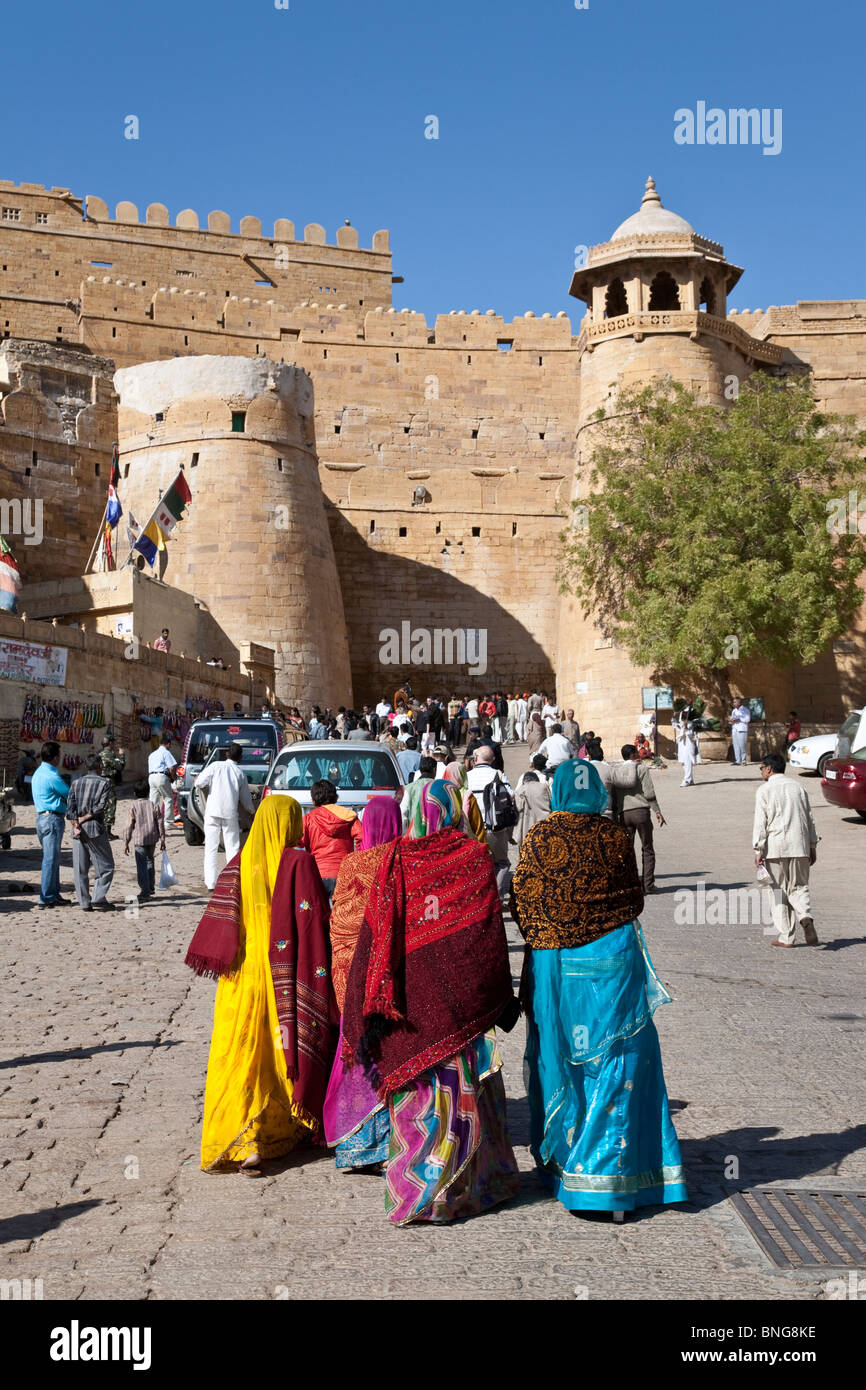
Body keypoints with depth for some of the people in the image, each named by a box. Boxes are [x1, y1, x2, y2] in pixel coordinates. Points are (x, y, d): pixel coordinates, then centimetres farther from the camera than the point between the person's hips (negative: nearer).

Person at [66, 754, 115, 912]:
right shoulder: (104, 783, 0)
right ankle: (99, 899, -6)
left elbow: (70, 808, -1)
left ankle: (84, 903, 6)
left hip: (79, 831, 4)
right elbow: (100, 807, -12)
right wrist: (84, 819, -7)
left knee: (80, 869, 7)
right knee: (106, 866, 5)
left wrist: (76, 825, -8)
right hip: (96, 829, -4)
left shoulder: (76, 783, 10)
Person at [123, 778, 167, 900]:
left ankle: (144, 892, -8)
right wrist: (162, 839, 11)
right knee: (150, 861, 23)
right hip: (152, 838, 5)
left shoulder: (133, 806, -6)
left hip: (140, 839, -4)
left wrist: (126, 843, -1)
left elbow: (129, 826, -7)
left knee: (141, 865, -3)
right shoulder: (153, 805, 4)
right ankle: (151, 887, 31)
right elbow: (160, 823, 4)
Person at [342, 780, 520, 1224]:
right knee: (462, 1088, 10)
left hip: (410, 998, 1)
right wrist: (502, 998, 5)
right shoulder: (475, 858, -5)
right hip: (460, 998, -1)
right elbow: (490, 935, -3)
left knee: (416, 1089, 10)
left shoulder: (394, 859, -2)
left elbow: (376, 933, -4)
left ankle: (413, 1190, 16)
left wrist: (374, 1004, 0)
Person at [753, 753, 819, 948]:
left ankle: (786, 937, 4)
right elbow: (809, 818, 13)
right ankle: (805, 916, -17)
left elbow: (760, 822, -9)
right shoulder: (798, 786, 12)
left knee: (778, 891, 5)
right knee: (798, 887, 13)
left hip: (775, 847, -4)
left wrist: (758, 850, -7)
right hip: (799, 846, 4)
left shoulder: (764, 790, -3)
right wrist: (812, 845, 19)